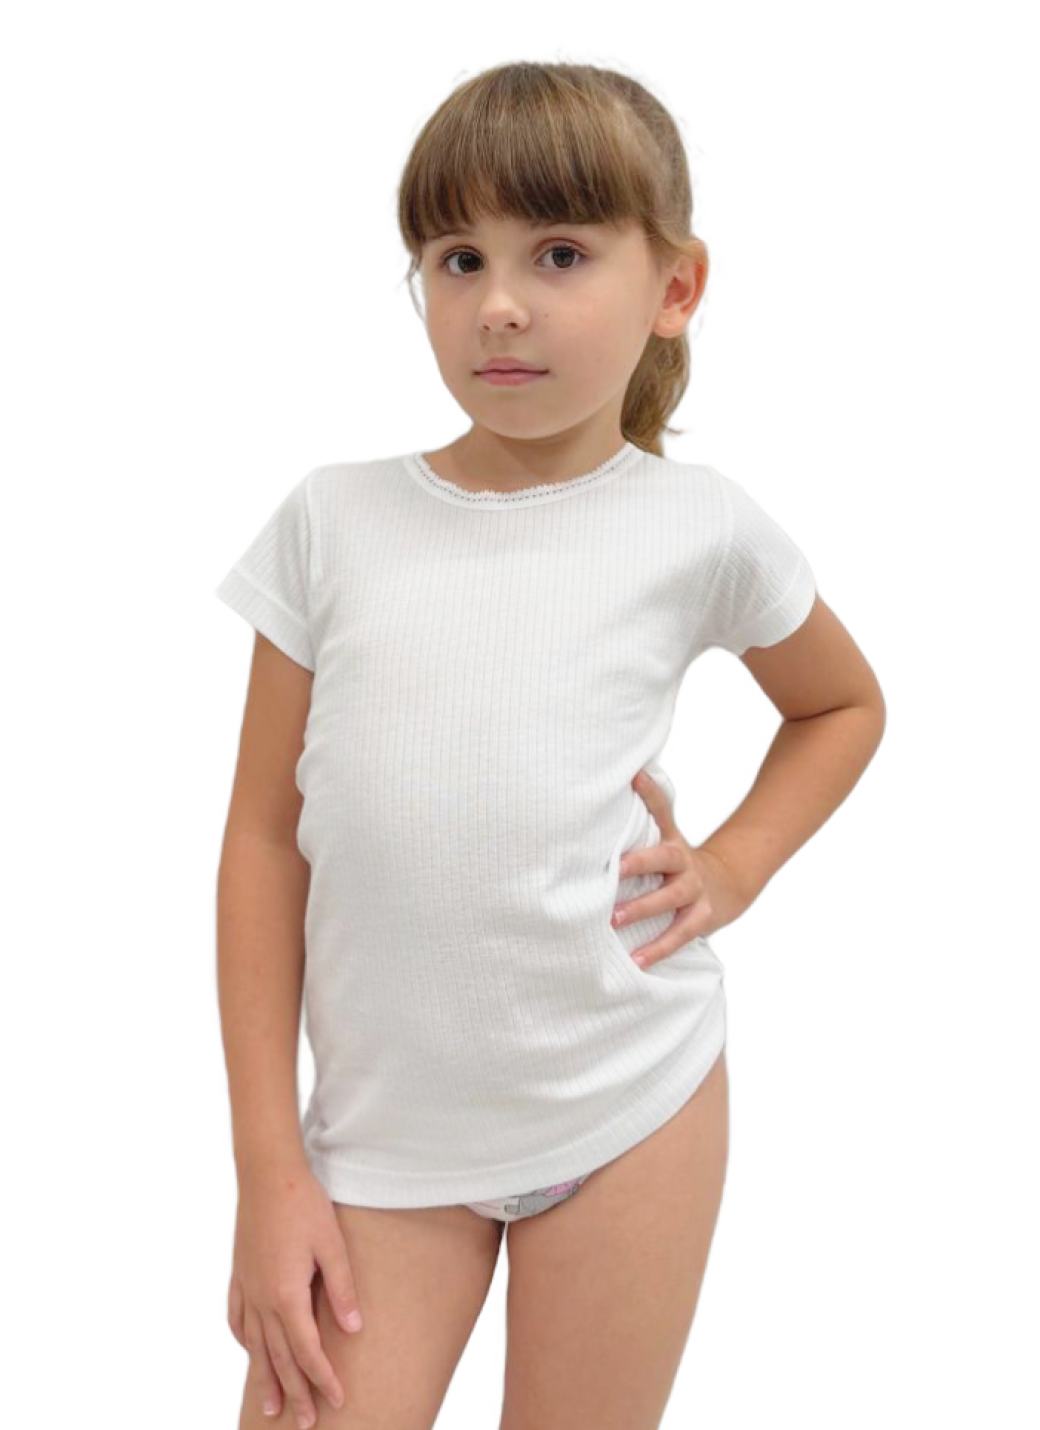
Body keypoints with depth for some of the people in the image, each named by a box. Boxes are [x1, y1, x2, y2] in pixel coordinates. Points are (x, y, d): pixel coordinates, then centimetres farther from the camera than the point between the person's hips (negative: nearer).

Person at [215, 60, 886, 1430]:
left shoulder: (698, 528, -2)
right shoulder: (336, 519, -1)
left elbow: (845, 705, 18)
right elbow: (266, 842, 1)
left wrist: (733, 868, 0)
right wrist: (267, 1168, -2)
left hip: (630, 1104, 0)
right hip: (380, 1116, 1)